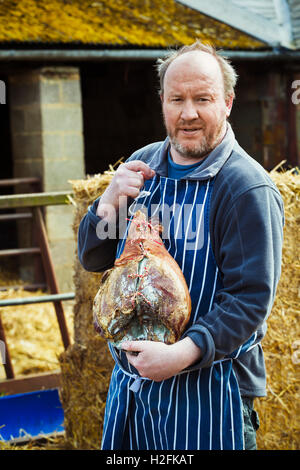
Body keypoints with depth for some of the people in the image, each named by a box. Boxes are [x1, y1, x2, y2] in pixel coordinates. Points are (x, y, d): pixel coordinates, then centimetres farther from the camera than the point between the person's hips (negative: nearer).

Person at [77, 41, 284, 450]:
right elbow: (93, 260, 9)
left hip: (208, 388, -6)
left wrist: (183, 354, -29)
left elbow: (251, 298, -18)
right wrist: (110, 203, -10)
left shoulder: (248, 189, -13)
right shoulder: (142, 166, 6)